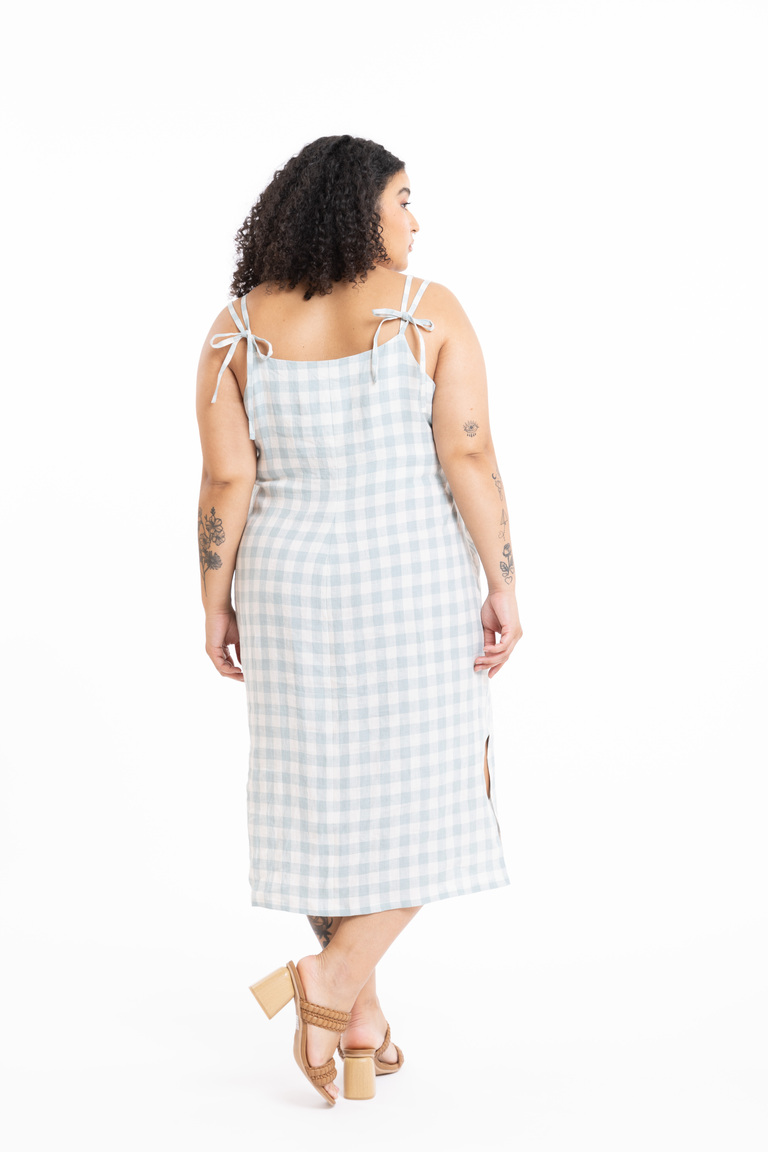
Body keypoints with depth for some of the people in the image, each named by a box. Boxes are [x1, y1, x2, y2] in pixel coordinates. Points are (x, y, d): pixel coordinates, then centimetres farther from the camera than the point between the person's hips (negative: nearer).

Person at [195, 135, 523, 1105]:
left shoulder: (239, 326, -2)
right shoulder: (430, 311, -8)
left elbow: (226, 480, -5)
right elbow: (470, 458, -12)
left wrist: (216, 608, 2)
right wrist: (502, 585, -6)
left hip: (292, 589, 3)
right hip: (416, 585, -3)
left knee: (322, 799, 11)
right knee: (426, 795, 9)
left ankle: (360, 1027, 16)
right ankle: (334, 980, -8)